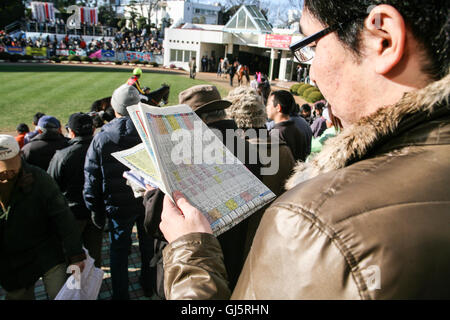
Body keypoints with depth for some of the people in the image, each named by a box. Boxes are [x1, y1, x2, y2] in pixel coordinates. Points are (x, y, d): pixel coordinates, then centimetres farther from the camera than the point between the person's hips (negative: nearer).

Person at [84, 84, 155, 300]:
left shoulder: (101, 138, -11)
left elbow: (92, 180, -6)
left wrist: (96, 211, 5)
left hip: (118, 206, -1)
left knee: (119, 250, 17)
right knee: (148, 245, 22)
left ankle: (120, 295, 31)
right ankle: (149, 285, 42)